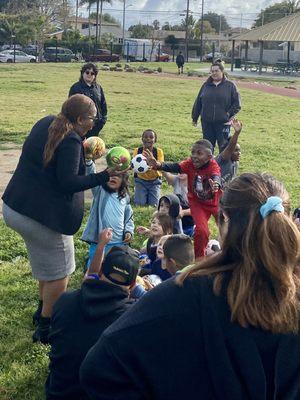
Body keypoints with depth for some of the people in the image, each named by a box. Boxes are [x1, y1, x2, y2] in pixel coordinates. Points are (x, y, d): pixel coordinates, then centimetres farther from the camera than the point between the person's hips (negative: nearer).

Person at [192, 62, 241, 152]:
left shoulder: (230, 85, 1)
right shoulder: (206, 85, 9)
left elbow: (237, 103, 1)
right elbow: (198, 102, 13)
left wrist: (229, 114, -10)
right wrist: (195, 117, 14)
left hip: (223, 123, -3)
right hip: (207, 123, 3)